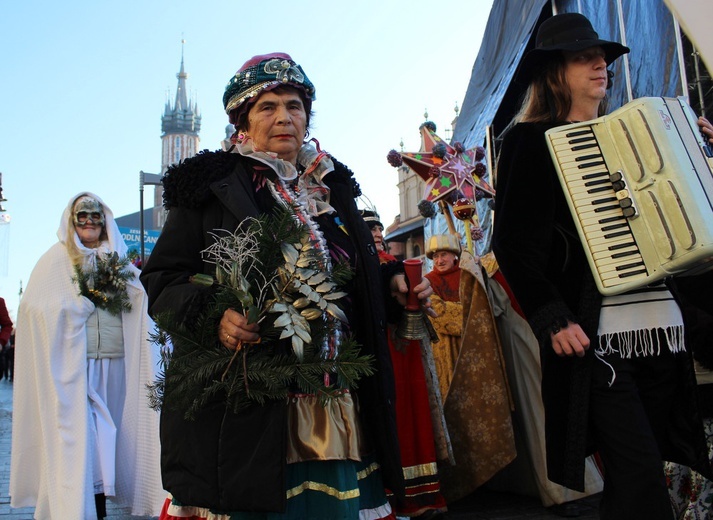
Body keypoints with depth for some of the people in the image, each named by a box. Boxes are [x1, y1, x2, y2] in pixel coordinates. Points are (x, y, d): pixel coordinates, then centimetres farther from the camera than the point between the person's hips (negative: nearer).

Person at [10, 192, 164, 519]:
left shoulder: (119, 263, 15)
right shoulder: (55, 260, 6)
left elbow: (142, 304, 11)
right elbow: (35, 306, -2)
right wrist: (76, 306, -8)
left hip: (114, 364, 4)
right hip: (71, 364, -3)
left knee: (105, 433, 6)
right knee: (77, 435, -5)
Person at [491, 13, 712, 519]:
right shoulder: (532, 140, 1)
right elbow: (513, 244, -8)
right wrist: (551, 318, -17)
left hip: (659, 323, 7)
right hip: (591, 331, -6)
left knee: (638, 472, 10)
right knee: (640, 472, -11)